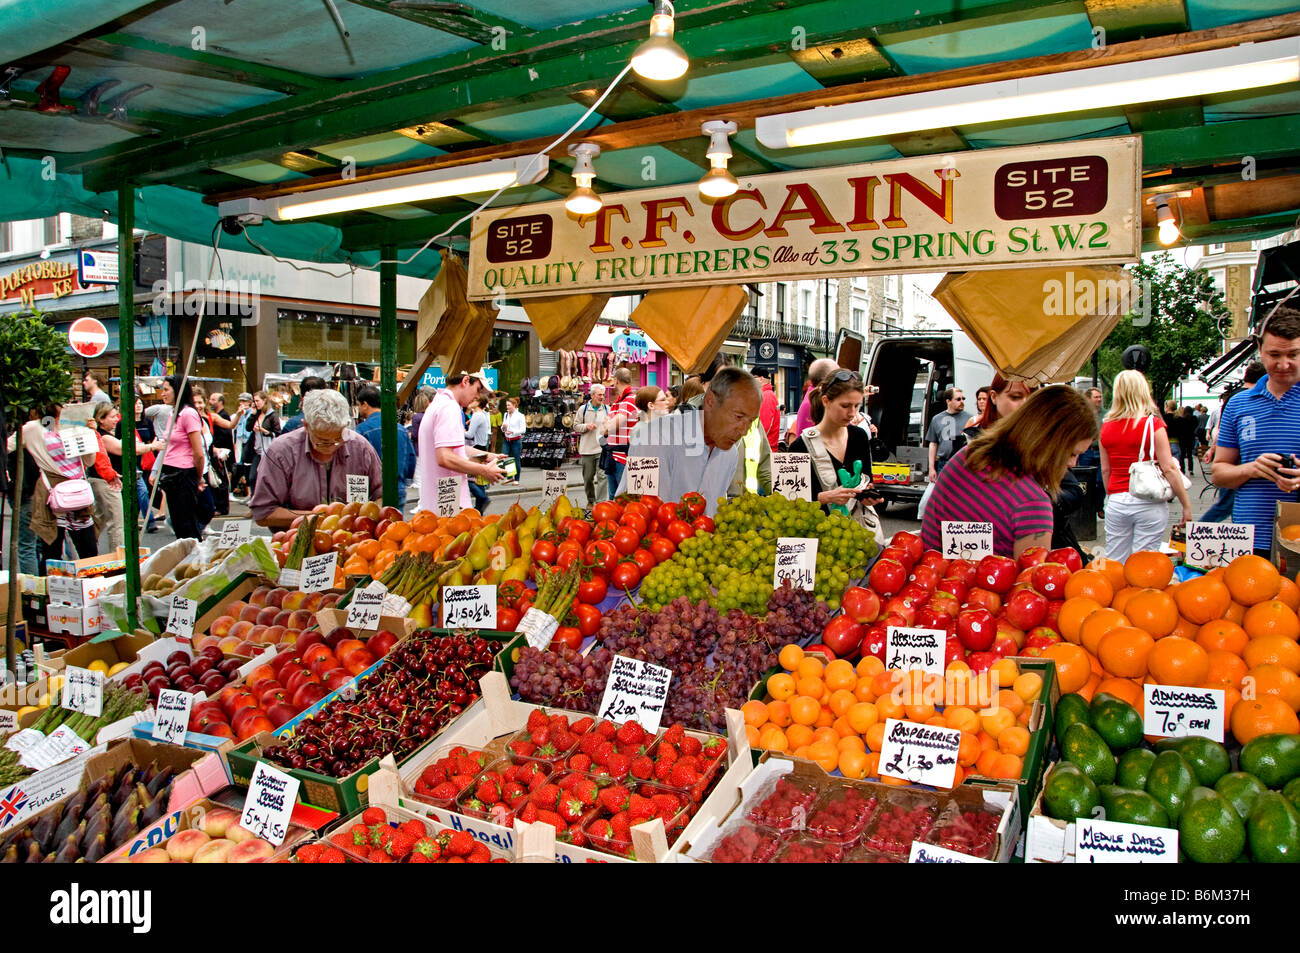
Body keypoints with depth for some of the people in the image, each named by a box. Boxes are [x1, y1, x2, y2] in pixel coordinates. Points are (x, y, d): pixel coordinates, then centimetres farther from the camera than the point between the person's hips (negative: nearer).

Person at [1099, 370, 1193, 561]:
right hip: (1149, 503, -3)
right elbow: (1169, 468, -10)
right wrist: (1186, 504, -4)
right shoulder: (1153, 424, -8)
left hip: (1116, 502, 4)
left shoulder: (1106, 427, 4)